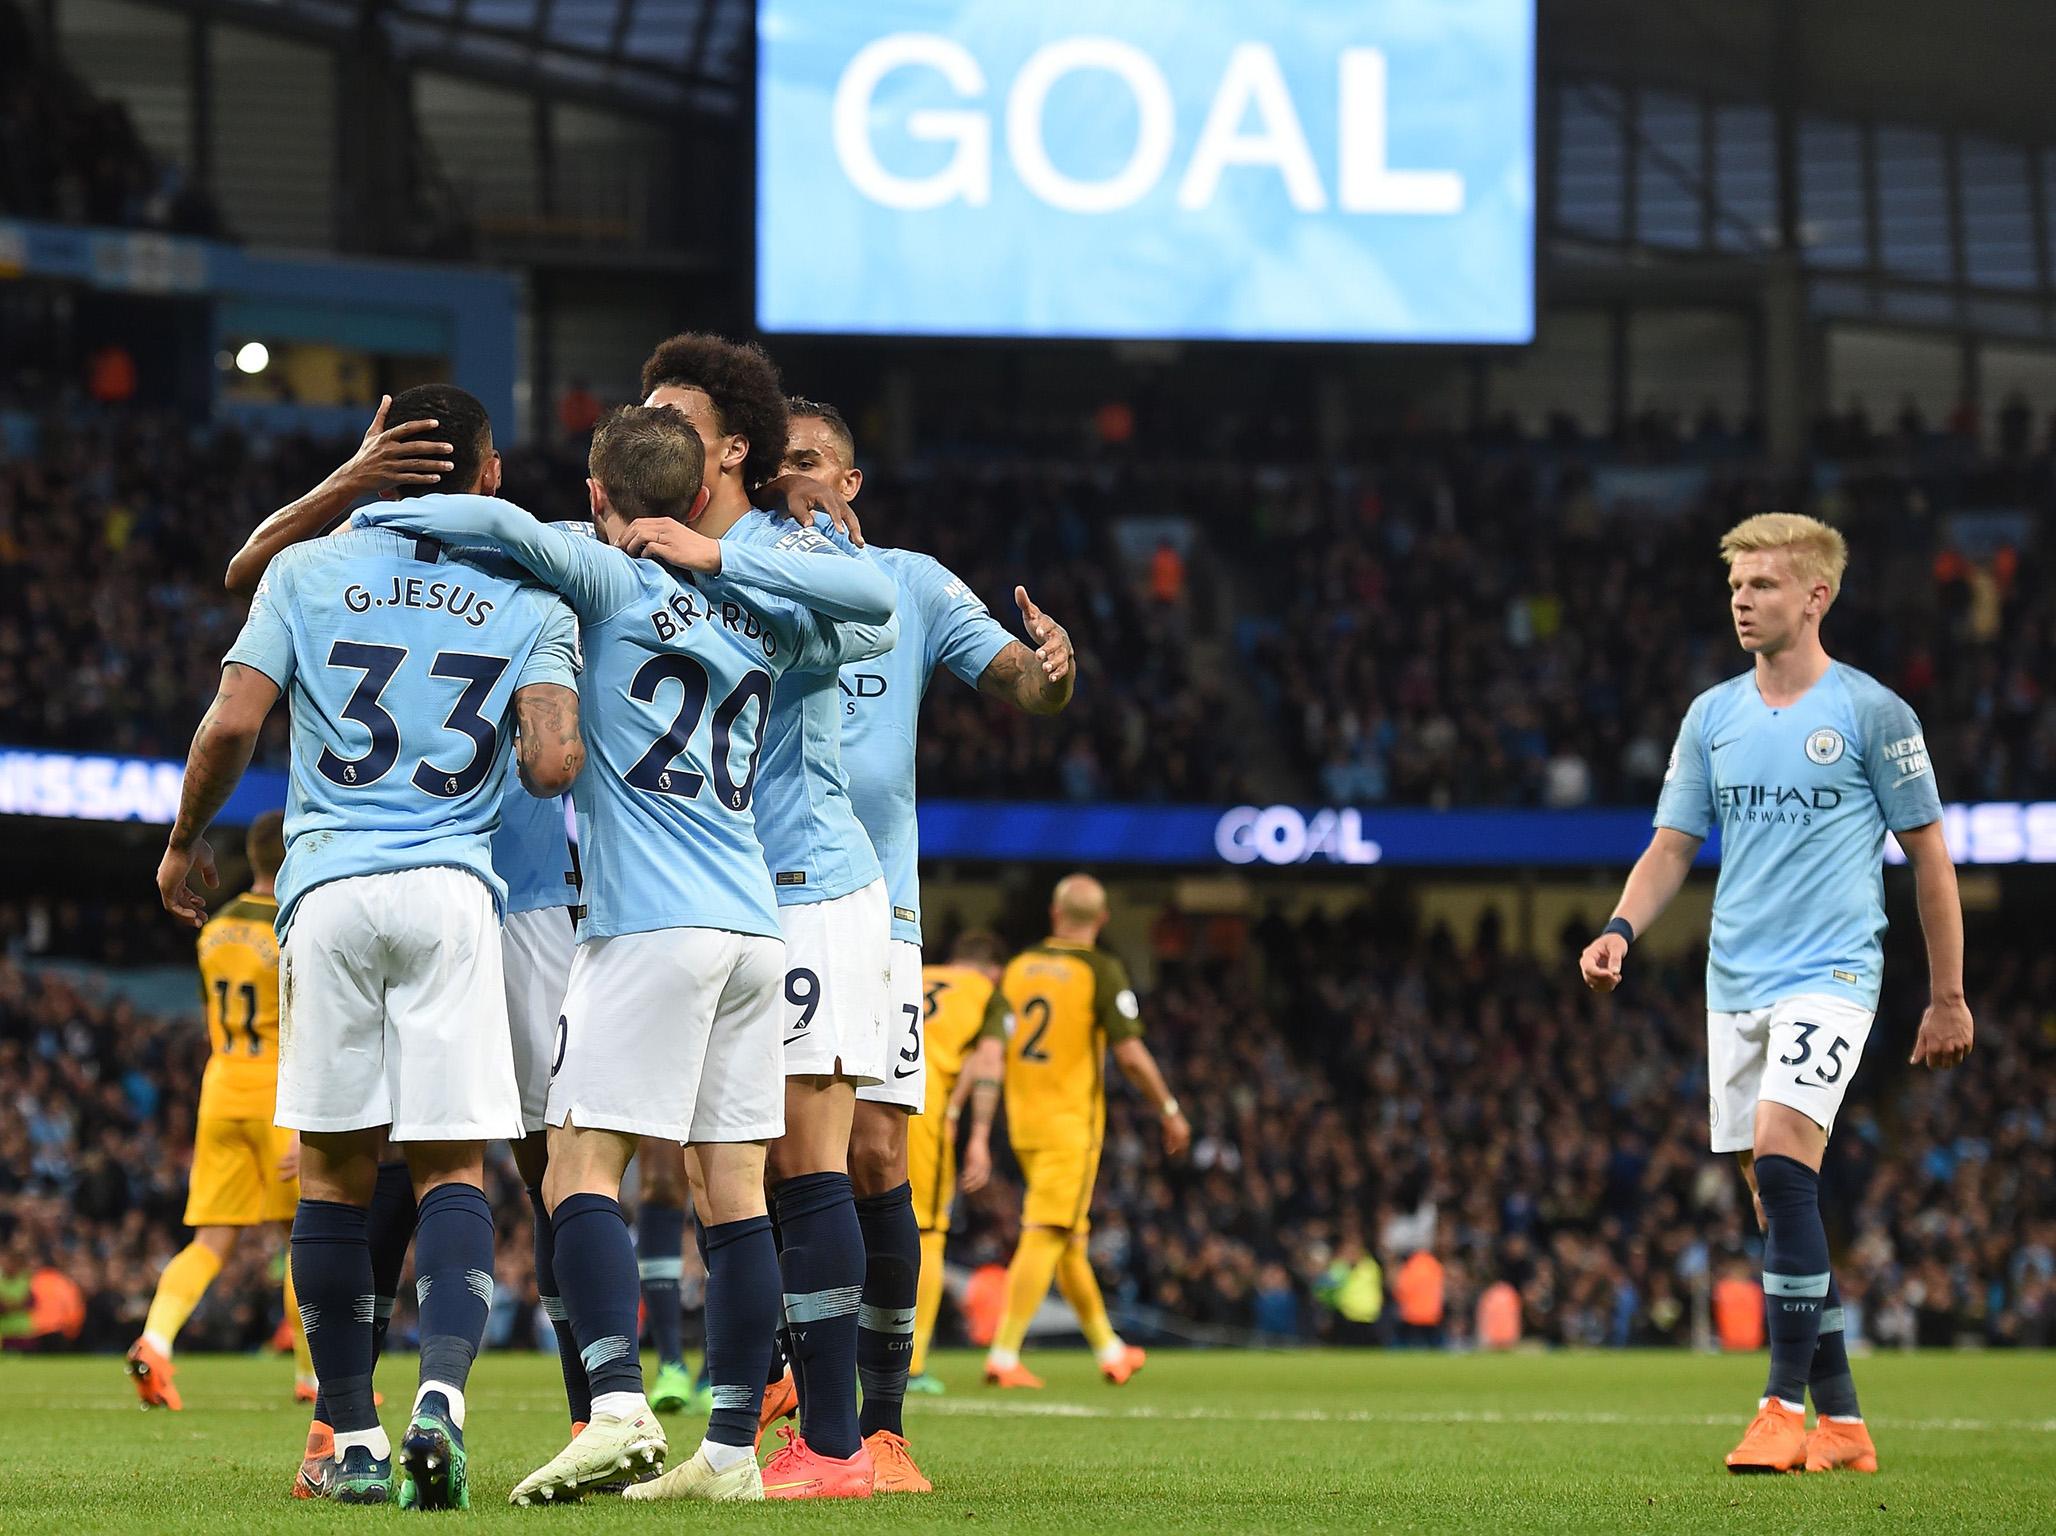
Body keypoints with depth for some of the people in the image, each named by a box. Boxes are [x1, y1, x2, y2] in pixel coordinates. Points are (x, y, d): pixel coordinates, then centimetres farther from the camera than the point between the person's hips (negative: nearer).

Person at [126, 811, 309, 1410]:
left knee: (212, 1242, 3)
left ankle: (155, 1341, -20)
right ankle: (312, 1374, 15)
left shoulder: (215, 930, 10)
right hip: (278, 1093, -6)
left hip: (220, 1089, 6)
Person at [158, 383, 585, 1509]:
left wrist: (186, 842, 15)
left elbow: (232, 723, -1)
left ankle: (355, 1445, 9)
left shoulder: (307, 573, 6)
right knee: (454, 1168, 1)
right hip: (452, 890, -1)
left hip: (328, 888, 1)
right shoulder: (529, 603, 6)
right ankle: (442, 1396, -22)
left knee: (334, 1171, 9)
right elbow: (553, 762, -7)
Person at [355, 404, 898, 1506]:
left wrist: (378, 513, 0)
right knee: (734, 1191, 5)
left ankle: (619, 1409, -23)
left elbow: (500, 525, -17)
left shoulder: (612, 581, -1)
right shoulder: (760, 613, 14)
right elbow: (876, 613, 26)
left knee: (580, 1170, -7)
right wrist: (721, 554, 21)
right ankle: (731, 1451, 4)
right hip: (754, 926, 6)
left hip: (649, 923, -6)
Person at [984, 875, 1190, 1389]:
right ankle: (1003, 1355, -16)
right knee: (1045, 1237, -8)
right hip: (1071, 1124, -6)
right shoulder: (1100, 971, -9)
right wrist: (1170, 1111, 0)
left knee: (1070, 1239, 15)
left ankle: (1108, 1349, 27)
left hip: (1023, 1121, 6)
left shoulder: (1017, 968, 7)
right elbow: (1131, 1056, -12)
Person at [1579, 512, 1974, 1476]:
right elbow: (1672, 846, 12)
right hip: (1736, 981, 6)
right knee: (1774, 1197, 5)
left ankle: (1788, 1402, -20)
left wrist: (1948, 997, 3)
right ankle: (1842, 1422, 11)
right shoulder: (1711, 717, 11)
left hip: (1831, 973, -6)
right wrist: (1621, 931, -7)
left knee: (1781, 1166, -22)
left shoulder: (1872, 713, -2)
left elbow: (1928, 855, 2)